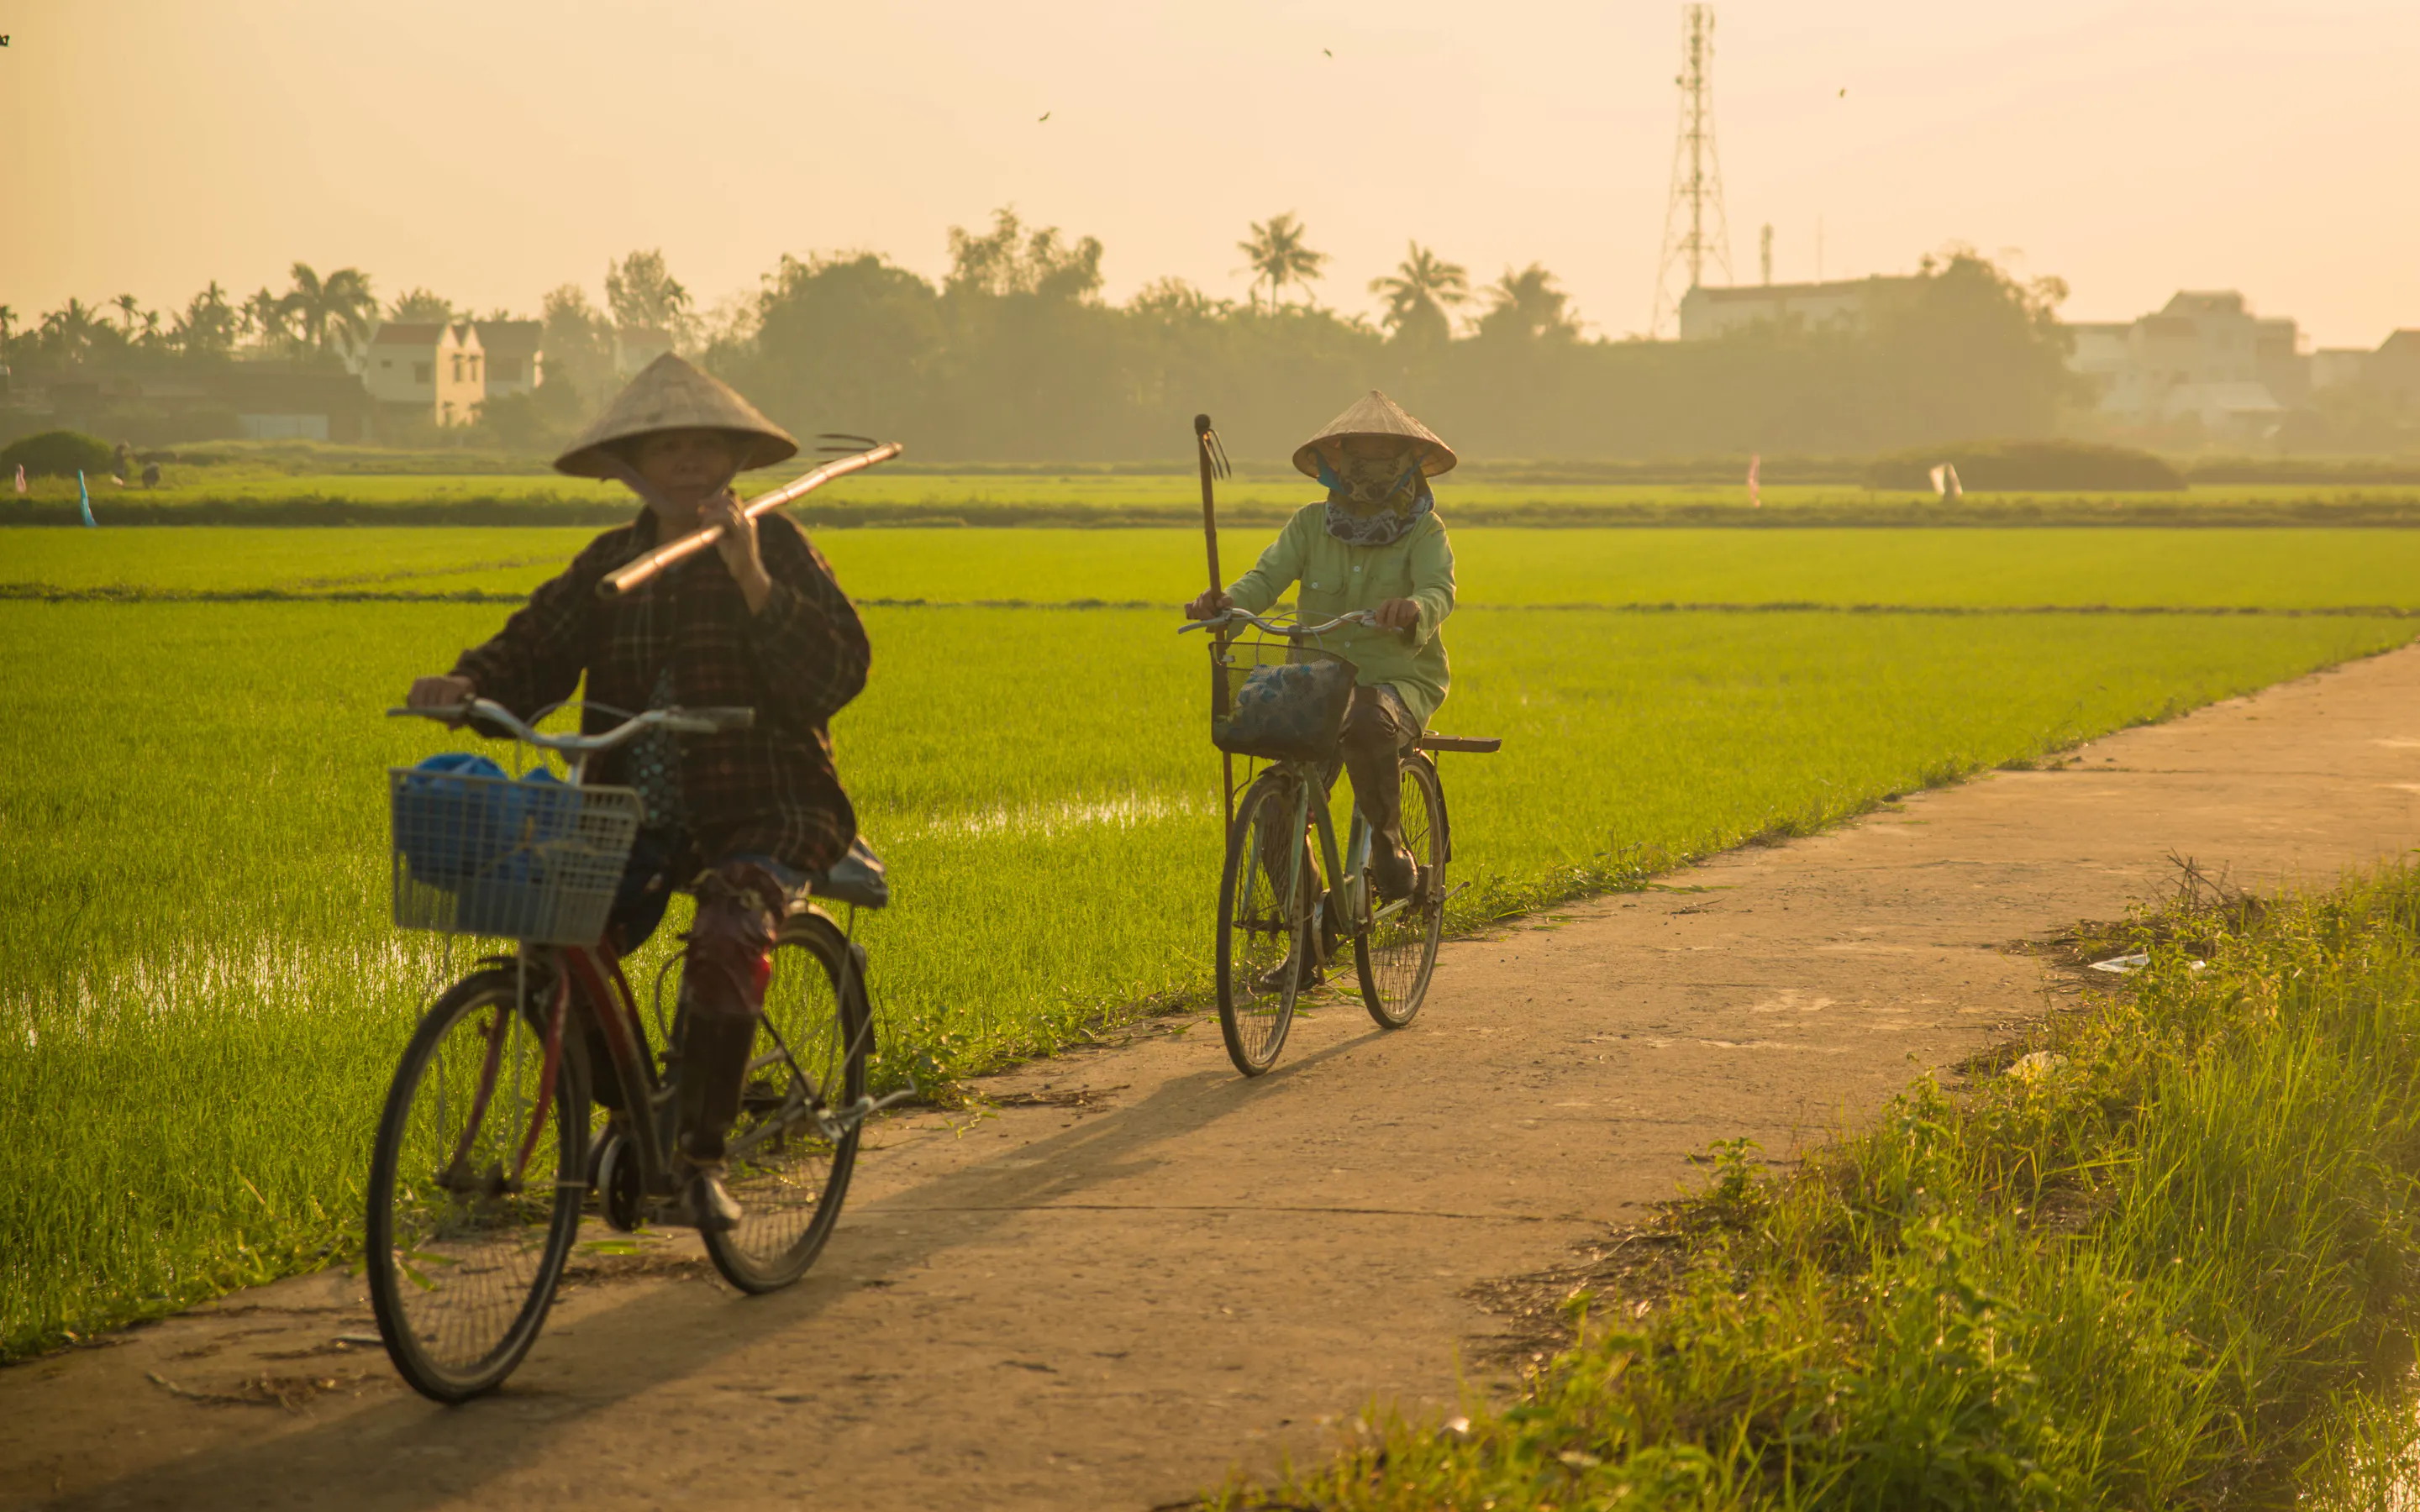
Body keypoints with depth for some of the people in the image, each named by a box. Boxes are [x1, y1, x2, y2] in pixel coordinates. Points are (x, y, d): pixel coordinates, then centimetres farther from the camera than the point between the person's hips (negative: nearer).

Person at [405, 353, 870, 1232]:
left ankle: (701, 1155, -17)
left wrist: (753, 581, -23)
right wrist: (468, 684, -15)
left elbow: (837, 674, -13)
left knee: (727, 940, -33)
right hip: (640, 815, 4)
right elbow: (535, 651, 7)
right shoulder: (612, 564, 13)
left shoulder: (775, 549, 0)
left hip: (764, 809, -4)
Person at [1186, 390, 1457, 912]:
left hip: (1400, 680, -3)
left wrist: (1415, 609, -43)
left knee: (1368, 724, -38)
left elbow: (1439, 590, -18)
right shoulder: (1312, 524, 8)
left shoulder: (1424, 531, 0)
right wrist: (1227, 601, -28)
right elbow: (1269, 575, -5)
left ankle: (1386, 841, -16)